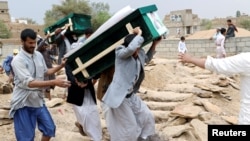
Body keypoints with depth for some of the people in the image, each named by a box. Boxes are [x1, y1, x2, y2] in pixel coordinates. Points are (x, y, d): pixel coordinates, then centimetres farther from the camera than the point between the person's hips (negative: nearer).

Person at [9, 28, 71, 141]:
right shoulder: (18, 60, -21)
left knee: (50, 128, 15)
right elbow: (29, 83, -31)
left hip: (38, 100, 7)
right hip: (23, 103, -7)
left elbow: (45, 72, 19)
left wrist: (61, 65, 5)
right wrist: (54, 82, -38)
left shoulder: (38, 55, 2)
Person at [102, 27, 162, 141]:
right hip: (119, 97, -8)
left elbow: (147, 59, 28)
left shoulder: (139, 54, 3)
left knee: (147, 117, 18)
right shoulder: (121, 53, -19)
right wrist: (139, 34, -25)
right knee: (128, 127, 2)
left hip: (131, 96, 8)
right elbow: (131, 48, -42)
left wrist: (154, 45, 16)